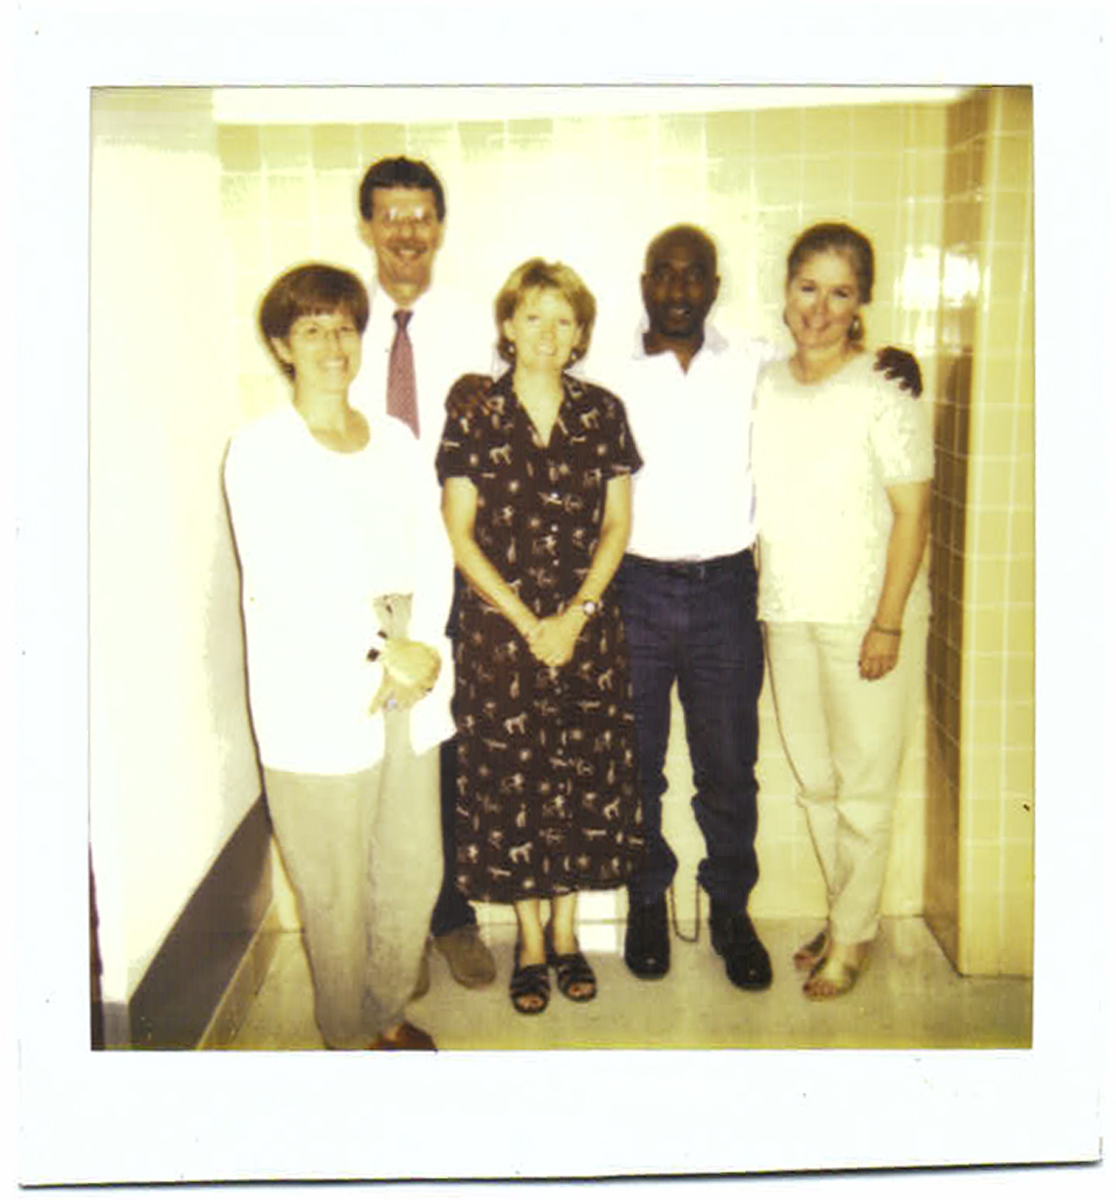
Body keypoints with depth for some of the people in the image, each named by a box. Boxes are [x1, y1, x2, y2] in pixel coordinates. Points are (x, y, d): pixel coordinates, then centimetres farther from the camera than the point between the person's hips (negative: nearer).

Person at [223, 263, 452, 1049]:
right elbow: (280, 585, -12)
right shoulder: (260, 452, -4)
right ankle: (348, 1037, 27)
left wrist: (423, 647, -7)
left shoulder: (395, 441, 13)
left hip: (410, 686, 5)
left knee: (415, 871, 11)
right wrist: (382, 652, -14)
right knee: (337, 889, 4)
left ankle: (391, 1013, 34)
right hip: (318, 696, -5)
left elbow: (431, 555, 8)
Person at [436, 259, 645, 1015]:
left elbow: (617, 524, 4)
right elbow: (460, 535, -3)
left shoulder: (603, 413, 3)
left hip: (589, 625, 2)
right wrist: (527, 621, -9)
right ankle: (530, 944, 22)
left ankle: (566, 933, 26)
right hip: (499, 626, -1)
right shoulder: (474, 417, -2)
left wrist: (576, 613, -8)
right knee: (509, 778, 4)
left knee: (586, 775, 7)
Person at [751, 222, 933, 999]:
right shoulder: (766, 390, 6)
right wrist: (757, 595, 8)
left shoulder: (884, 397, -11)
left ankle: (854, 936, 21)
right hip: (787, 614, 6)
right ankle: (847, 915, 32)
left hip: (865, 616, -5)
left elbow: (912, 514, -11)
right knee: (813, 776, 15)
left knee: (863, 783, 5)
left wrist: (888, 622, -15)